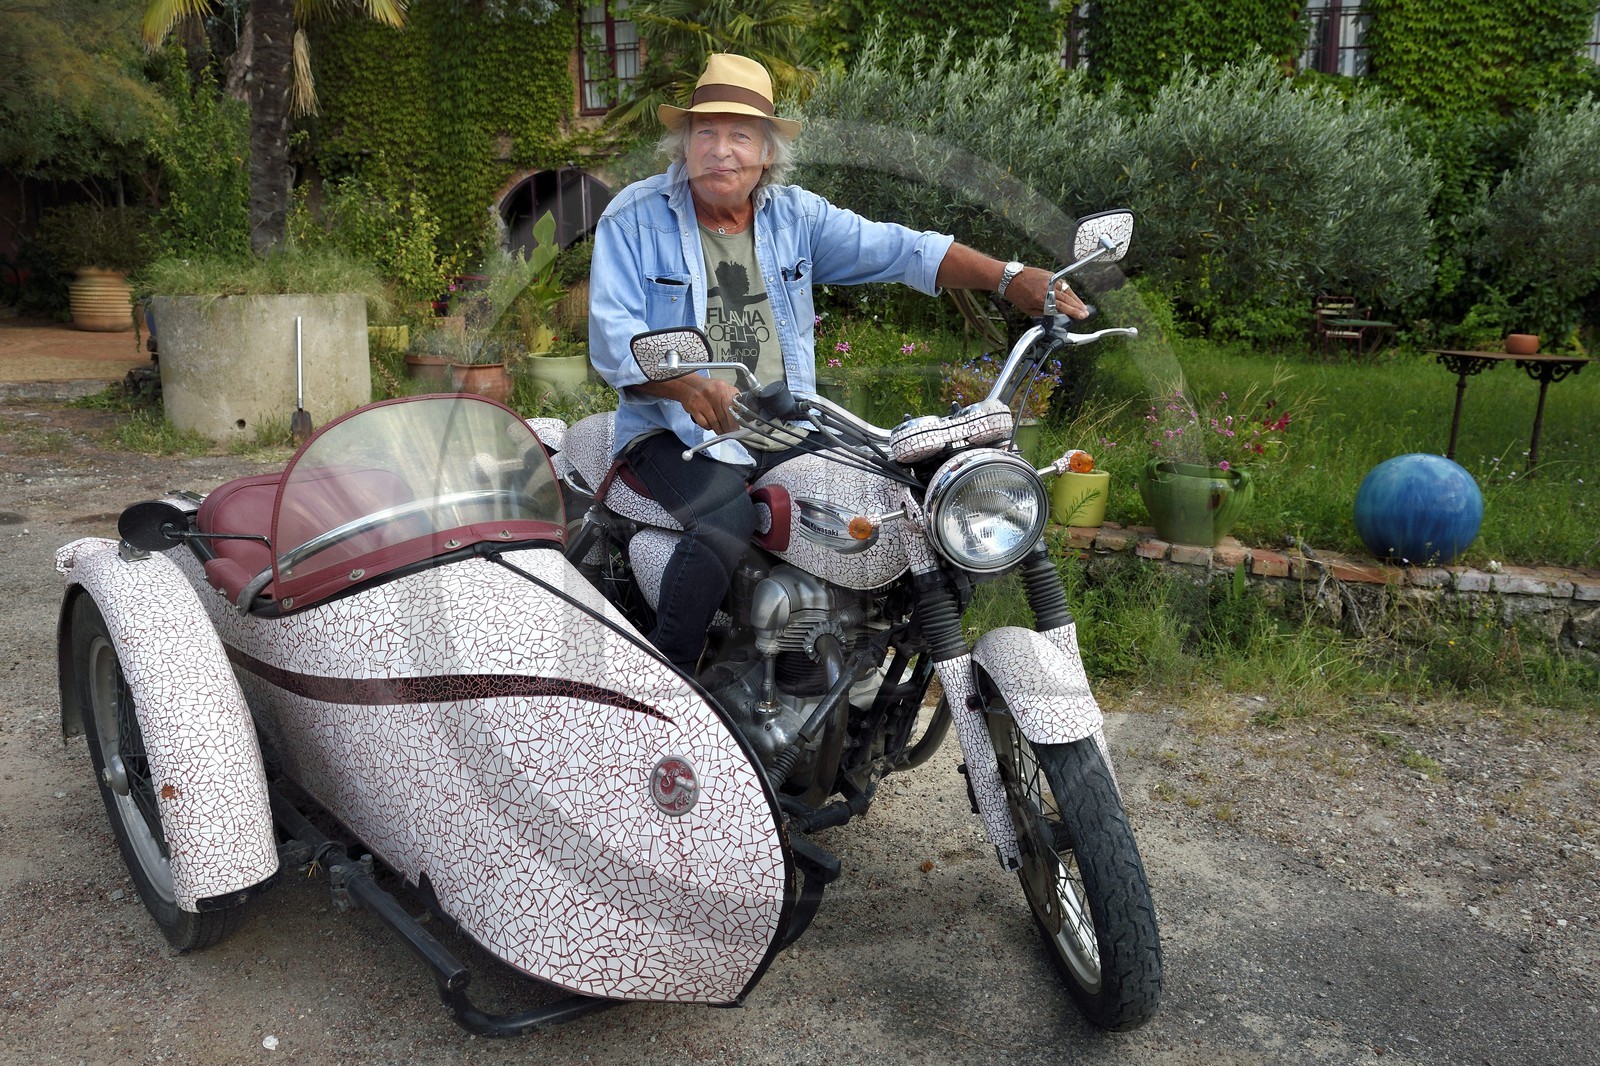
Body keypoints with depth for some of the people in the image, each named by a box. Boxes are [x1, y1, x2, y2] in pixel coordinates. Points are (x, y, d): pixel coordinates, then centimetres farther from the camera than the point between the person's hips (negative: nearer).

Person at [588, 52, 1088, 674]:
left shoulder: (795, 215, 11)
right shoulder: (634, 217, -1)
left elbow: (893, 248, 2)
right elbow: (611, 338, -11)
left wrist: (1006, 277, -11)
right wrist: (690, 385, -31)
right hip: (679, 435, -4)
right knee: (727, 522, -34)